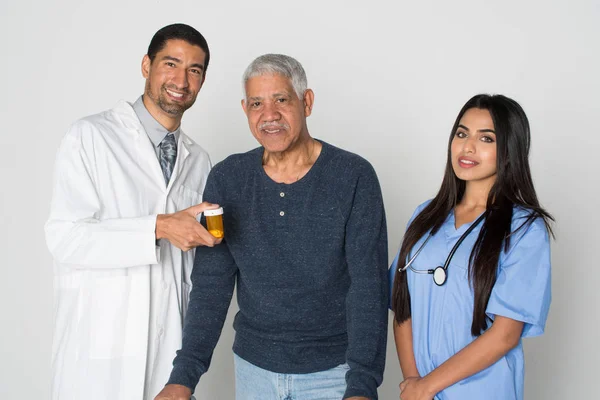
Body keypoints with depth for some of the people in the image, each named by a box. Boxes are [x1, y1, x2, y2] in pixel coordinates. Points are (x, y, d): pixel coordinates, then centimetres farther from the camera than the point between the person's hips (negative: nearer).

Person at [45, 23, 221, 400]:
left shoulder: (199, 161, 9)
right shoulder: (91, 136, -6)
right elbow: (66, 238, -15)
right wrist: (159, 227, -23)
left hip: (170, 341, 4)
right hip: (99, 342, -4)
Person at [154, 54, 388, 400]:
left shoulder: (354, 176, -12)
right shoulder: (227, 180, -4)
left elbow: (369, 285, -16)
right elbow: (211, 283, -4)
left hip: (333, 370, -3)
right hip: (253, 367, 3)